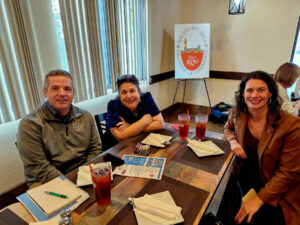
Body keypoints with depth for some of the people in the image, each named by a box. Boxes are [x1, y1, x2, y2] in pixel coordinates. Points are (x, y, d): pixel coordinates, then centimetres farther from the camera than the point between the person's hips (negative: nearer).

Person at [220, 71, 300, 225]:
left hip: (274, 191, -4)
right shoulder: (238, 112, -7)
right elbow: (228, 128, 16)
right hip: (243, 178, 4)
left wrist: (259, 200, -19)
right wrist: (233, 142, -8)